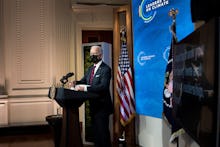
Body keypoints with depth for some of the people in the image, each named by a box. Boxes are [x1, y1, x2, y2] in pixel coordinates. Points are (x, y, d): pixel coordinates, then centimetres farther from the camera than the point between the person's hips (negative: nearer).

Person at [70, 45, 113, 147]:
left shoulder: (105, 69, -14)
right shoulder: (90, 69, 13)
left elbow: (103, 86, -26)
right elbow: (84, 80, 16)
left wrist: (85, 88, -32)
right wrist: (77, 83, -8)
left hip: (102, 105, -8)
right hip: (93, 105, 8)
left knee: (103, 131, -1)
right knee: (95, 130, 17)